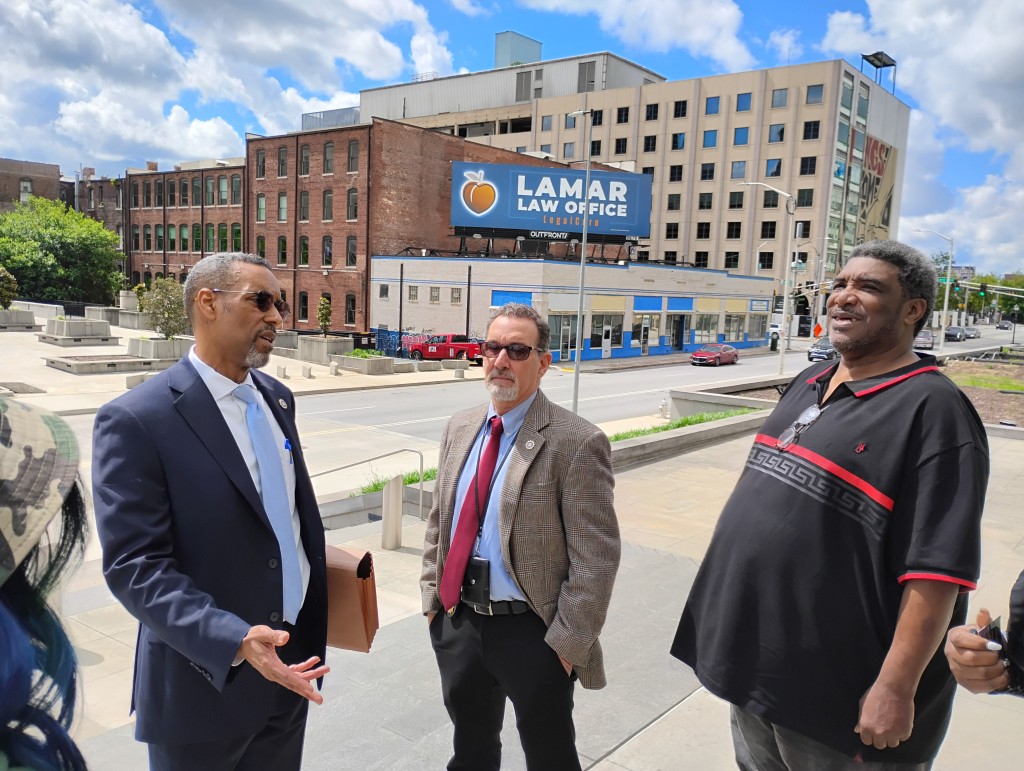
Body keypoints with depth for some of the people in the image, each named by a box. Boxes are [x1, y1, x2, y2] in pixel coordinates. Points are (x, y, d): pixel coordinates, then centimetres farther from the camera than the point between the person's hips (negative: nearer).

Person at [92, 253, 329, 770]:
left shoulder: (277, 398, 5)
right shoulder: (135, 420, -17)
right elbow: (134, 566, -21)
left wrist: (317, 607, 11)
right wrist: (235, 641, -30)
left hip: (291, 661, 6)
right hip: (206, 681, -6)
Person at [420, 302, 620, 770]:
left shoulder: (576, 443, -17)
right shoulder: (459, 428, 4)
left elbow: (595, 559, -16)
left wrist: (568, 642, -15)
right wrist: (433, 595, 9)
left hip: (531, 632, -5)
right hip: (457, 621, 6)